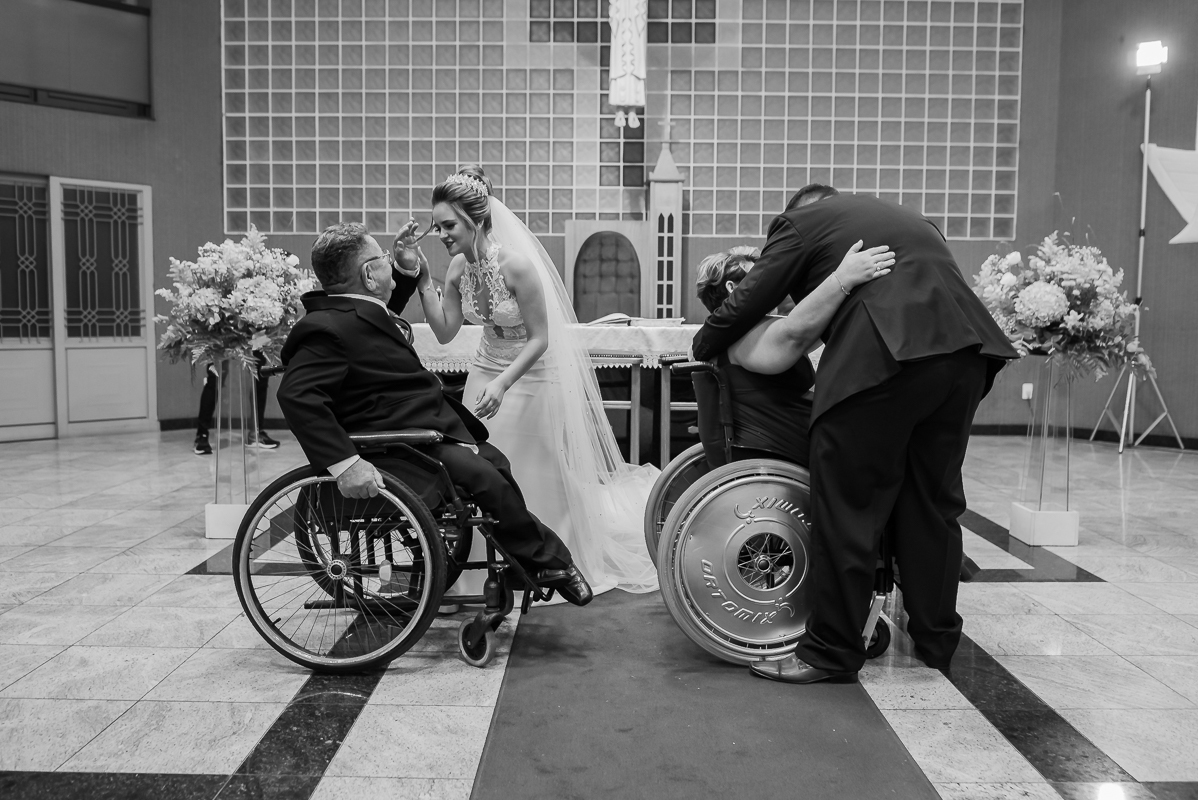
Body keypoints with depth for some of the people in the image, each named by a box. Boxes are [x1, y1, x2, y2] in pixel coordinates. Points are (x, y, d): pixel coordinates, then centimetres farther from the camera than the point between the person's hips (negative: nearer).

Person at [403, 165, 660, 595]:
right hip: (489, 372, 6)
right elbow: (445, 332, -5)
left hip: (535, 375, -6)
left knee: (542, 476, 7)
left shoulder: (516, 264, -27)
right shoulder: (458, 267, -7)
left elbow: (538, 339, -22)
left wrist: (502, 384, -32)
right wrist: (423, 280, -13)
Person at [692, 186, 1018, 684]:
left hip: (884, 357, -8)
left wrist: (701, 346, 24)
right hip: (965, 349, 8)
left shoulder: (802, 221, 12)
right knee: (933, 502, 17)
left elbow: (745, 306, 7)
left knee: (848, 508, 1)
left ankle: (831, 652, 8)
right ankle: (937, 642, 28)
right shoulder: (906, 218, 33)